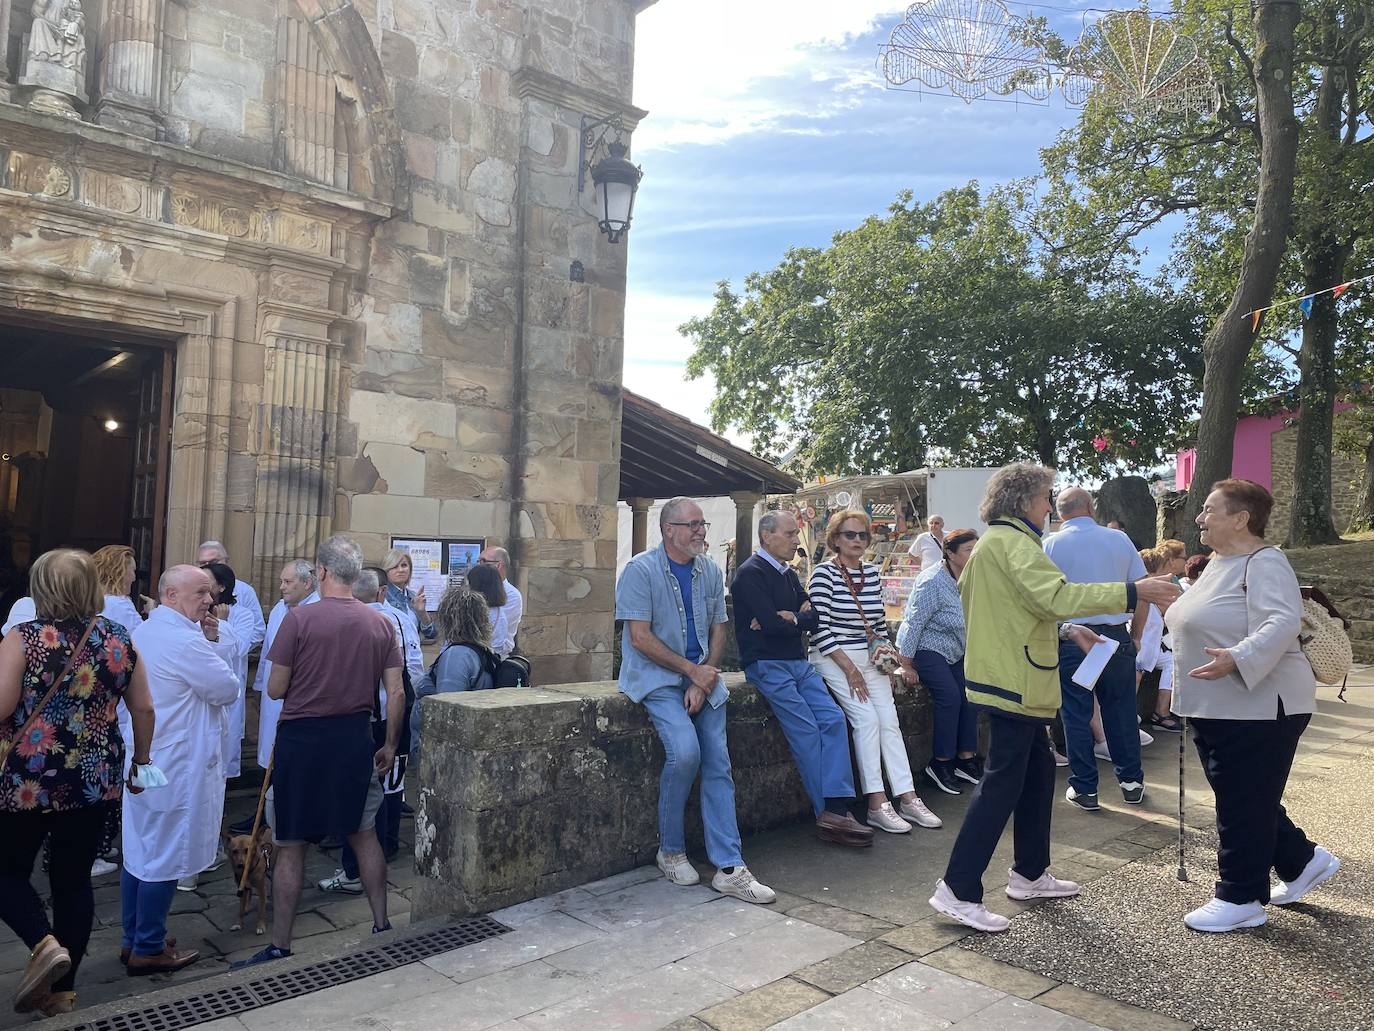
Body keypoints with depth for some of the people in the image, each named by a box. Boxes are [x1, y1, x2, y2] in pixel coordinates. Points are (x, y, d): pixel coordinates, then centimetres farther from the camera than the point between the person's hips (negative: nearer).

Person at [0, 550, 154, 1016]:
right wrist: (142, 756, 19)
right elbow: (143, 708, 6)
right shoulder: (119, 638, 0)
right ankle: (63, 988, 21)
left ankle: (45, 944, -7)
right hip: (94, 780, 4)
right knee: (74, 878, 14)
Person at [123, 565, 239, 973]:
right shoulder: (185, 641, -22)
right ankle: (149, 950, 12)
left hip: (141, 760, 10)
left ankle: (134, 940, 28)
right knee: (165, 858, 1)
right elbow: (228, 689, -14)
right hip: (175, 767, -10)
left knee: (138, 851, 17)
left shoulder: (142, 633, 10)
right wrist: (210, 645, 0)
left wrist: (210, 642, 1)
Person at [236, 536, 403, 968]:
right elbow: (396, 694, 0)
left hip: (302, 738, -3)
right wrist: (390, 745, 11)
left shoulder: (300, 618, -12)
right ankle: (382, 925, 27)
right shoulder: (380, 623, -2)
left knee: (290, 846, 8)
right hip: (356, 737, 4)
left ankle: (279, 947, 17)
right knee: (364, 835, 18)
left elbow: (275, 689, -7)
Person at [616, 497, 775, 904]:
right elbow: (640, 638, -13)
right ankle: (671, 850, -2)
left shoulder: (710, 572, 8)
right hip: (656, 676, -5)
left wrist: (704, 679, -7)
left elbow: (718, 629, 9)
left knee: (718, 764, -5)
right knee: (685, 749, -25)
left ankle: (729, 869, -1)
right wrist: (692, 670, -13)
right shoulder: (640, 570, -9)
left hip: (702, 676, 5)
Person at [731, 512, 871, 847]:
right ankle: (829, 813, -5)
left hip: (799, 663, 8)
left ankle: (836, 809, -13)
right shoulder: (751, 573, -8)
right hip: (767, 665, -8)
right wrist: (801, 620, -1)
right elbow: (772, 624, -19)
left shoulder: (787, 573, 18)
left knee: (834, 719, -9)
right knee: (806, 730, -14)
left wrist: (790, 618, -12)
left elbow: (813, 616, 8)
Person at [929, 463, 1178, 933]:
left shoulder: (994, 542, 17)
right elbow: (1056, 595, -28)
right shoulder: (1012, 542, -15)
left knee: (1038, 771, 18)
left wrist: (1067, 630, 18)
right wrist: (1133, 592, -27)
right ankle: (958, 890, -4)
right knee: (1003, 782, -7)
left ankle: (1029, 873, 30)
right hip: (1014, 682, -11)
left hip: (1011, 679, 11)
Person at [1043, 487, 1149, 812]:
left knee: (1076, 715, 6)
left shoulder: (1051, 545, -4)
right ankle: (1131, 781, 25)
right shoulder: (1119, 539, 2)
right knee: (1121, 710, 14)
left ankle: (1084, 789, 12)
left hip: (1071, 638, -2)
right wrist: (1135, 636, 14)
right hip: (1115, 636, 2)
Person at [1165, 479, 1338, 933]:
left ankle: (1240, 899, 13)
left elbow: (1283, 622, -30)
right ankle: (1303, 861, 37)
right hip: (1216, 707, 10)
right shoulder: (1219, 562, 13)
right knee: (1243, 798, 19)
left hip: (1257, 707, -10)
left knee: (1244, 804, 1)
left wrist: (1237, 659, -40)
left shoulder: (1264, 564, -16)